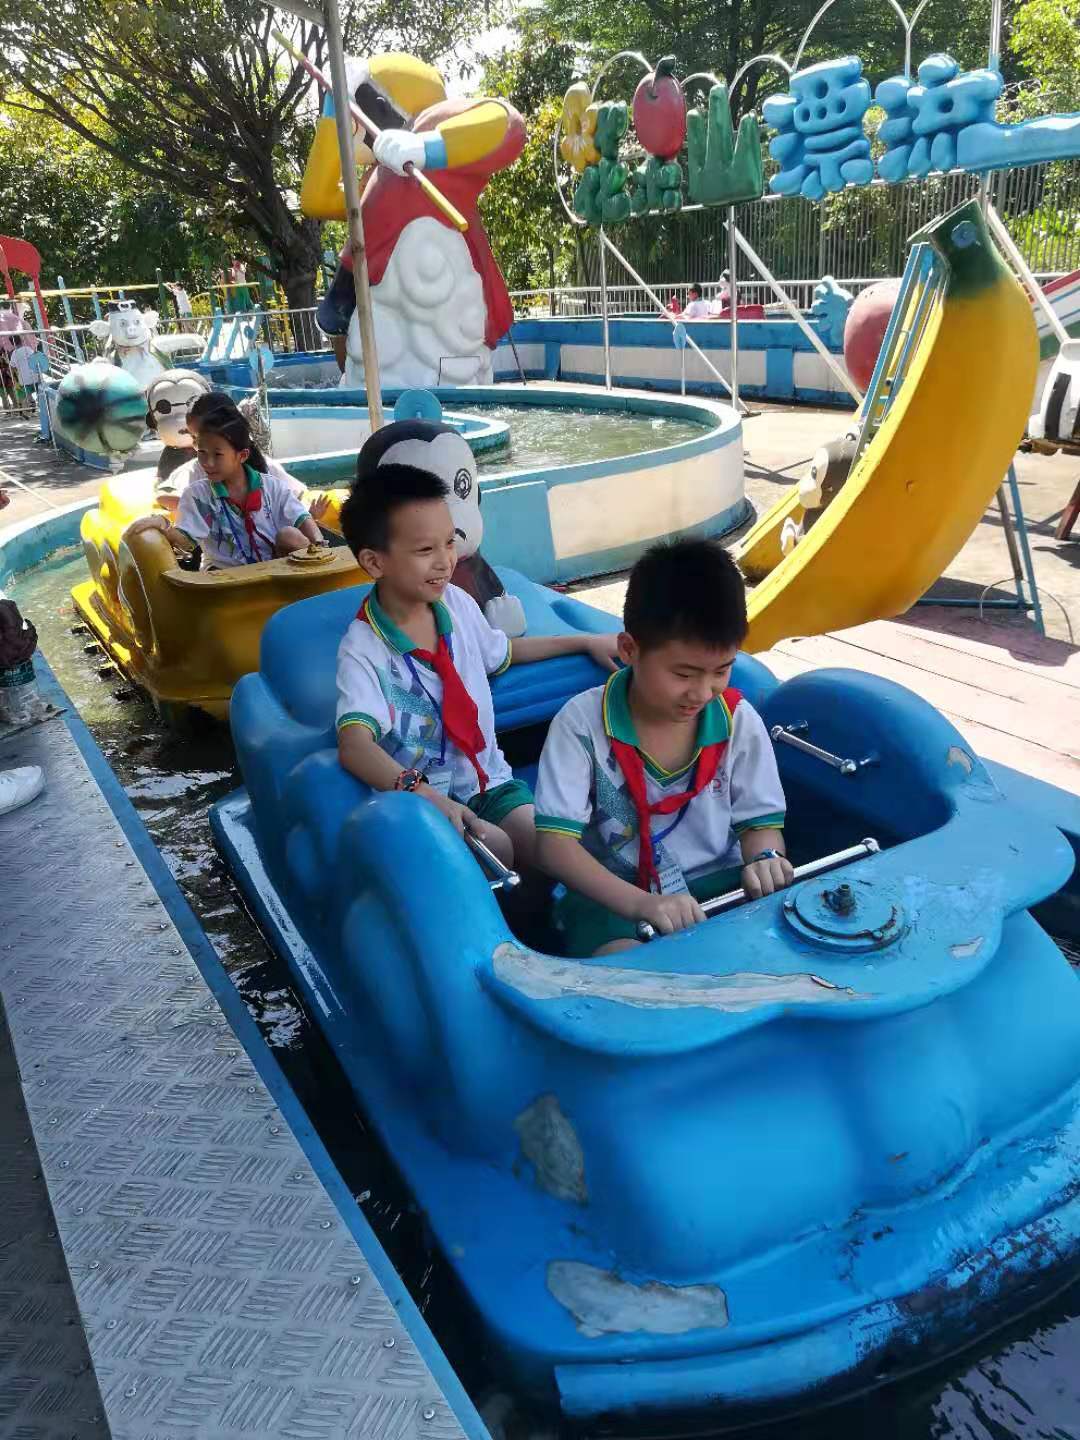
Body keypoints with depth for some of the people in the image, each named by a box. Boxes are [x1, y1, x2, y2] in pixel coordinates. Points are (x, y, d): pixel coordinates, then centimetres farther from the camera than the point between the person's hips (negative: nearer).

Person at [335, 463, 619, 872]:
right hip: (425, 794, -5)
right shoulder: (363, 649, -20)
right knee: (496, 850, -30)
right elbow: (354, 745, -35)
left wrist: (584, 642, 23)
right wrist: (420, 792, -51)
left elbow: (500, 652, 23)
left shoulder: (457, 603, 1)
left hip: (488, 776, 5)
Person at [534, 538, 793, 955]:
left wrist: (765, 858, -22)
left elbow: (761, 821, 5)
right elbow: (554, 843, -17)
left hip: (718, 884, 4)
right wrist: (642, 904, -32)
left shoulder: (738, 721, -3)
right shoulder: (583, 723, -13)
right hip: (612, 894, -4)